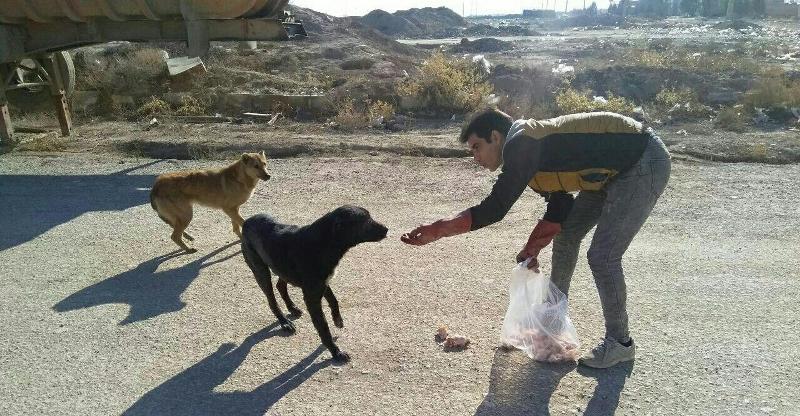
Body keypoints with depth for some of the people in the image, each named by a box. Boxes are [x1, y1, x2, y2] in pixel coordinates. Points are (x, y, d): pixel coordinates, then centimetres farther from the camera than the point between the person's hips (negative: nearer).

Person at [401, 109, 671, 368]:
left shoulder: (521, 144, -23)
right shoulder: (535, 149, 5)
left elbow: (494, 209, -29)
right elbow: (558, 209, 9)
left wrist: (438, 230, -29)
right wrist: (532, 248, 4)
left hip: (646, 162, -10)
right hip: (612, 170, 10)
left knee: (602, 256, -12)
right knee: (566, 236, 13)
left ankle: (619, 343, 7)